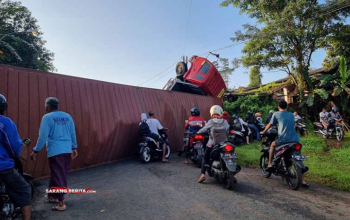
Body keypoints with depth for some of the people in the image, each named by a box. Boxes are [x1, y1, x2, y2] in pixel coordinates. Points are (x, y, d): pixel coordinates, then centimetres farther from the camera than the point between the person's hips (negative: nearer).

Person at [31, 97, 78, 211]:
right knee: (61, 175, 17)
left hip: (55, 151, -6)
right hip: (67, 150, 6)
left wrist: (36, 150, -1)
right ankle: (52, 195, 36)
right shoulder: (67, 116, 9)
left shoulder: (47, 117, -7)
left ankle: (61, 203, 2)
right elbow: (73, 133, 11)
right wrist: (74, 148, 18)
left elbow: (43, 136, -10)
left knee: (58, 176, -1)